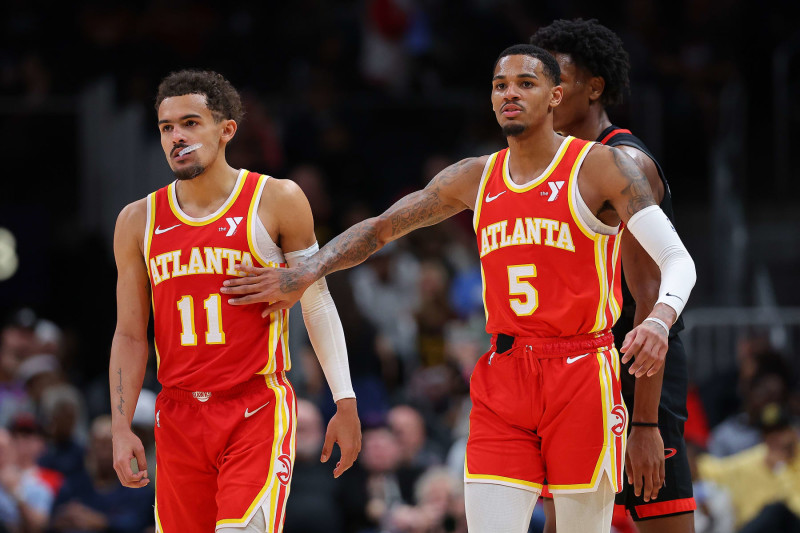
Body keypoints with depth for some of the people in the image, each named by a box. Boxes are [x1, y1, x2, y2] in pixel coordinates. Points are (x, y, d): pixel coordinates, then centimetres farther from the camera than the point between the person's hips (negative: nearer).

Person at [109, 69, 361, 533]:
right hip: (179, 417, 4)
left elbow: (317, 303, 4)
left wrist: (345, 403, 1)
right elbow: (130, 334, 9)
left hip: (258, 411, -4)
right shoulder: (139, 221, 7)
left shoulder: (277, 202, -1)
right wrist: (122, 429, 0)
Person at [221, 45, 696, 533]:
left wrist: (659, 320, -32)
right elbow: (379, 229, 18)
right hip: (503, 379, 4)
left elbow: (677, 260, -11)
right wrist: (304, 275, 3)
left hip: (581, 378, -4)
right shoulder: (475, 178, 11)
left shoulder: (599, 166, -4)